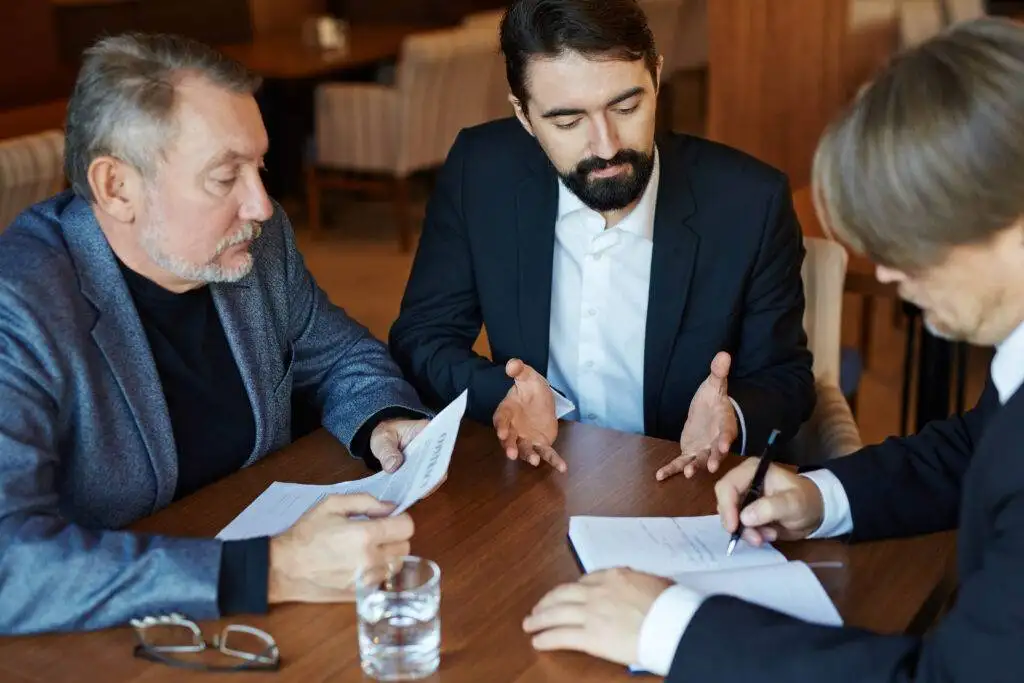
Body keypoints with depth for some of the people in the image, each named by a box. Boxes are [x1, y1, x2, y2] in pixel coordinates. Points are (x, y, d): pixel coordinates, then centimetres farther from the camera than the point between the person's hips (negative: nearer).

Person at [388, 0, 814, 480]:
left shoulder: (748, 202, -13)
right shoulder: (480, 173, -10)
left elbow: (785, 379, -3)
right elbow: (421, 338, -2)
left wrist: (732, 419, -25)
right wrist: (505, 396, -22)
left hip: (684, 491, 0)